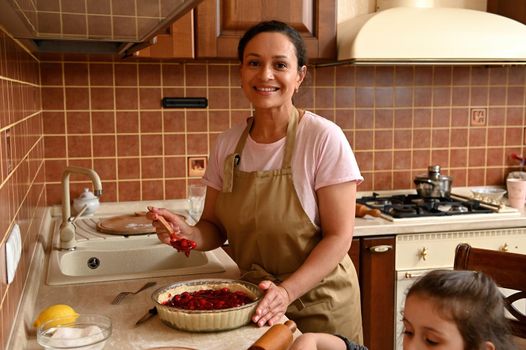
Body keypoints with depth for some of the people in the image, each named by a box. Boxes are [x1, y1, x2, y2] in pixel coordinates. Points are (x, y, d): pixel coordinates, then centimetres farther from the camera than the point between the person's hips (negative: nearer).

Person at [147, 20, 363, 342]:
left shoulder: (324, 138, -17)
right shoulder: (228, 143, -3)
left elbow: (338, 237, -16)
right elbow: (215, 228, 4)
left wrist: (287, 291, -28)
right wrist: (188, 234, -17)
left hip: (317, 304, -3)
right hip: (252, 303, 4)